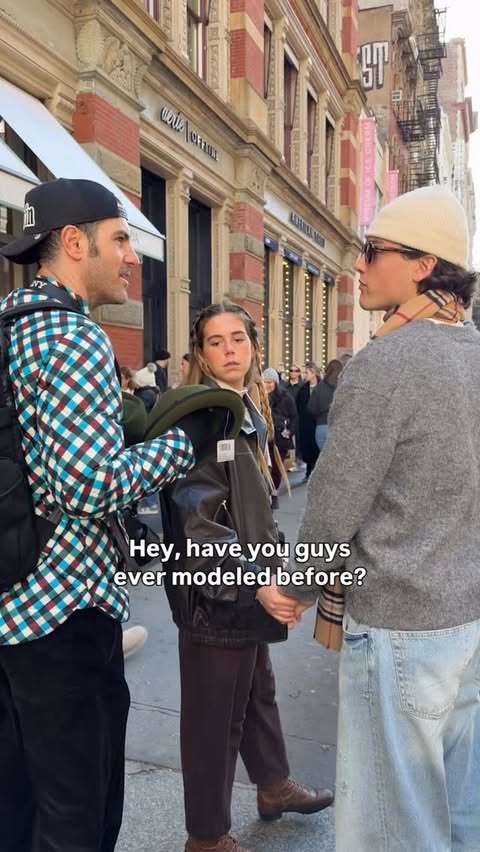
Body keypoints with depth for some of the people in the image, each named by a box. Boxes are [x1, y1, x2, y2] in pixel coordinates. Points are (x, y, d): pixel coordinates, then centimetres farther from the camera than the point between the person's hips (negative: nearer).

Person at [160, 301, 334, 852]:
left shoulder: (250, 412, 11)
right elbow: (198, 521, -24)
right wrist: (253, 581, -28)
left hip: (250, 586, 9)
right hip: (214, 593, -9)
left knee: (258, 692, 25)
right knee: (214, 716, 6)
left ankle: (274, 787, 46)